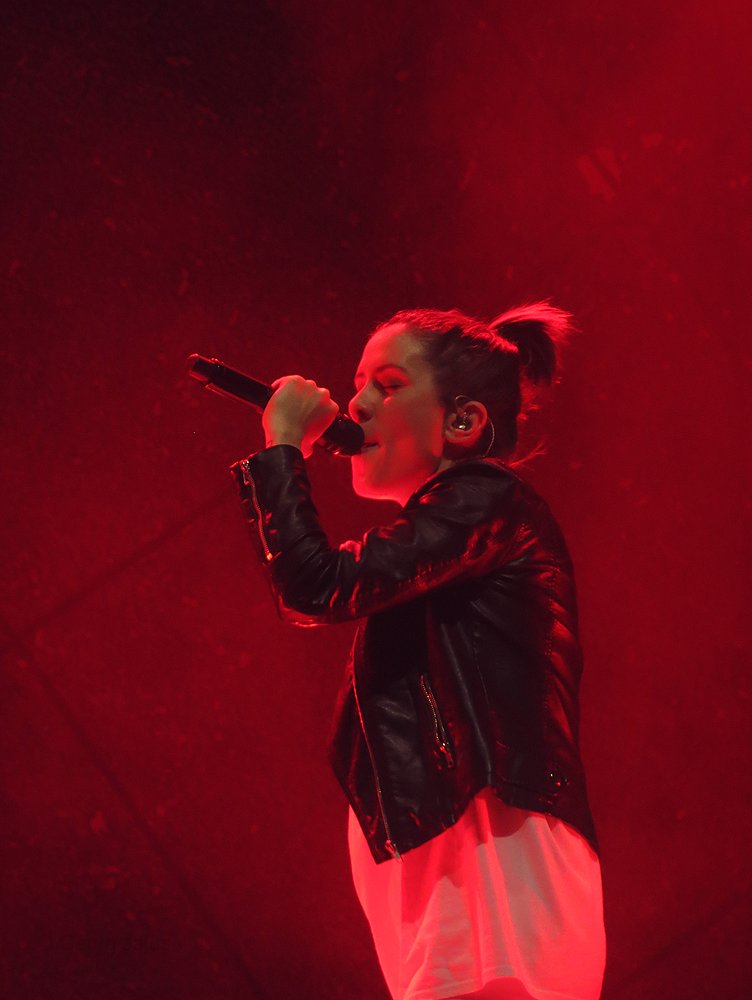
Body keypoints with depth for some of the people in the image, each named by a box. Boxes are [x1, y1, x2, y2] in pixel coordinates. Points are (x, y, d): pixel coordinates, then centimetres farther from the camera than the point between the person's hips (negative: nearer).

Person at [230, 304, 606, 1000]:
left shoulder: (487, 499, -6)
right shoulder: (440, 530, 23)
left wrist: (284, 445, -2)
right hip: (440, 843, 10)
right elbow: (301, 601, 26)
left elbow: (322, 589, -15)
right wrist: (278, 455, 19)